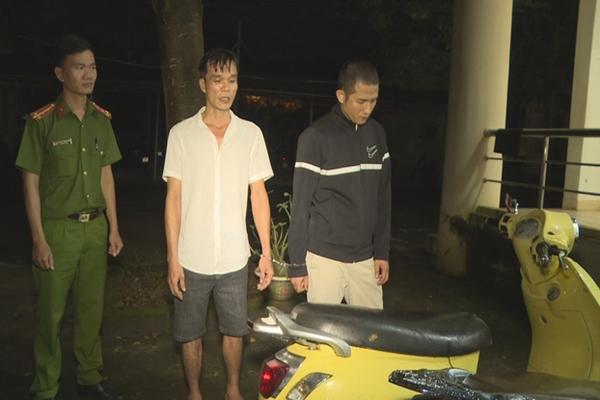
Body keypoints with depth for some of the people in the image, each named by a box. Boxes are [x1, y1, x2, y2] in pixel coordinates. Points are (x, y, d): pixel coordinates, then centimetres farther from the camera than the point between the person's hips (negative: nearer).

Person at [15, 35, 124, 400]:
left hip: (95, 227, 4)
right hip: (58, 229, -4)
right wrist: (39, 239, -10)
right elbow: (31, 182, -6)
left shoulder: (102, 119, 6)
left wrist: (113, 228, 8)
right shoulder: (42, 121, -8)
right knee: (52, 312, 4)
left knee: (92, 308, 13)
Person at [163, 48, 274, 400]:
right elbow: (174, 197, -2)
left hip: (234, 258, 1)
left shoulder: (251, 133, 1)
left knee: (234, 331, 14)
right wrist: (173, 259, -5)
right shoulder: (182, 133, -3)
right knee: (191, 333, 12)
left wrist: (267, 253, 0)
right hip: (192, 259, -1)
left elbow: (259, 194, 3)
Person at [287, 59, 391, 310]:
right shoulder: (316, 137, -10)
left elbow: (382, 197, 11)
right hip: (324, 257, -4)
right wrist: (297, 263, -7)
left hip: (365, 257, 5)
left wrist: (382, 251, 8)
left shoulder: (376, 134, 6)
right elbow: (301, 205, -8)